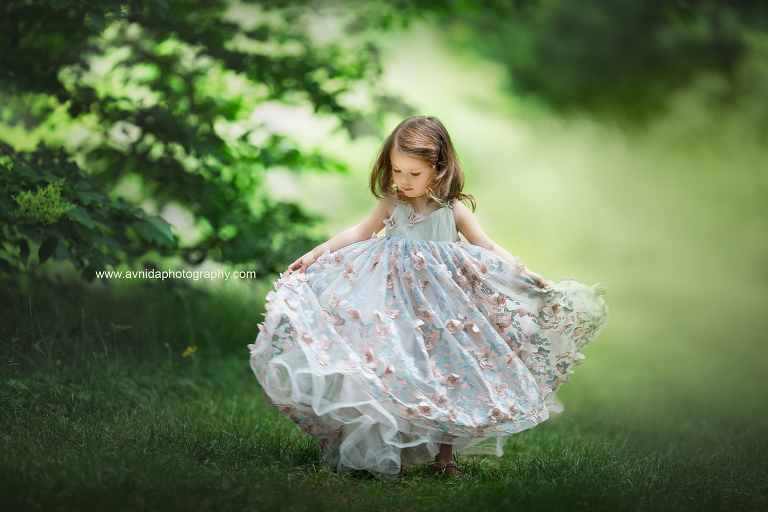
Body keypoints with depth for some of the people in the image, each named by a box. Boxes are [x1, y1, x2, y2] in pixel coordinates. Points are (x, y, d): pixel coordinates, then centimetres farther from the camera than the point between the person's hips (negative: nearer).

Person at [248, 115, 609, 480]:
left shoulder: (454, 209, -4)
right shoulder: (391, 203, 0)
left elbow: (488, 249, 1)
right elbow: (360, 233, 11)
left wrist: (532, 277, -6)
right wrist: (314, 255, 10)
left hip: (440, 307, -1)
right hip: (393, 306, 1)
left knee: (444, 380, -1)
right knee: (387, 374, -4)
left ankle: (443, 454, 10)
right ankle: (380, 453, 5)